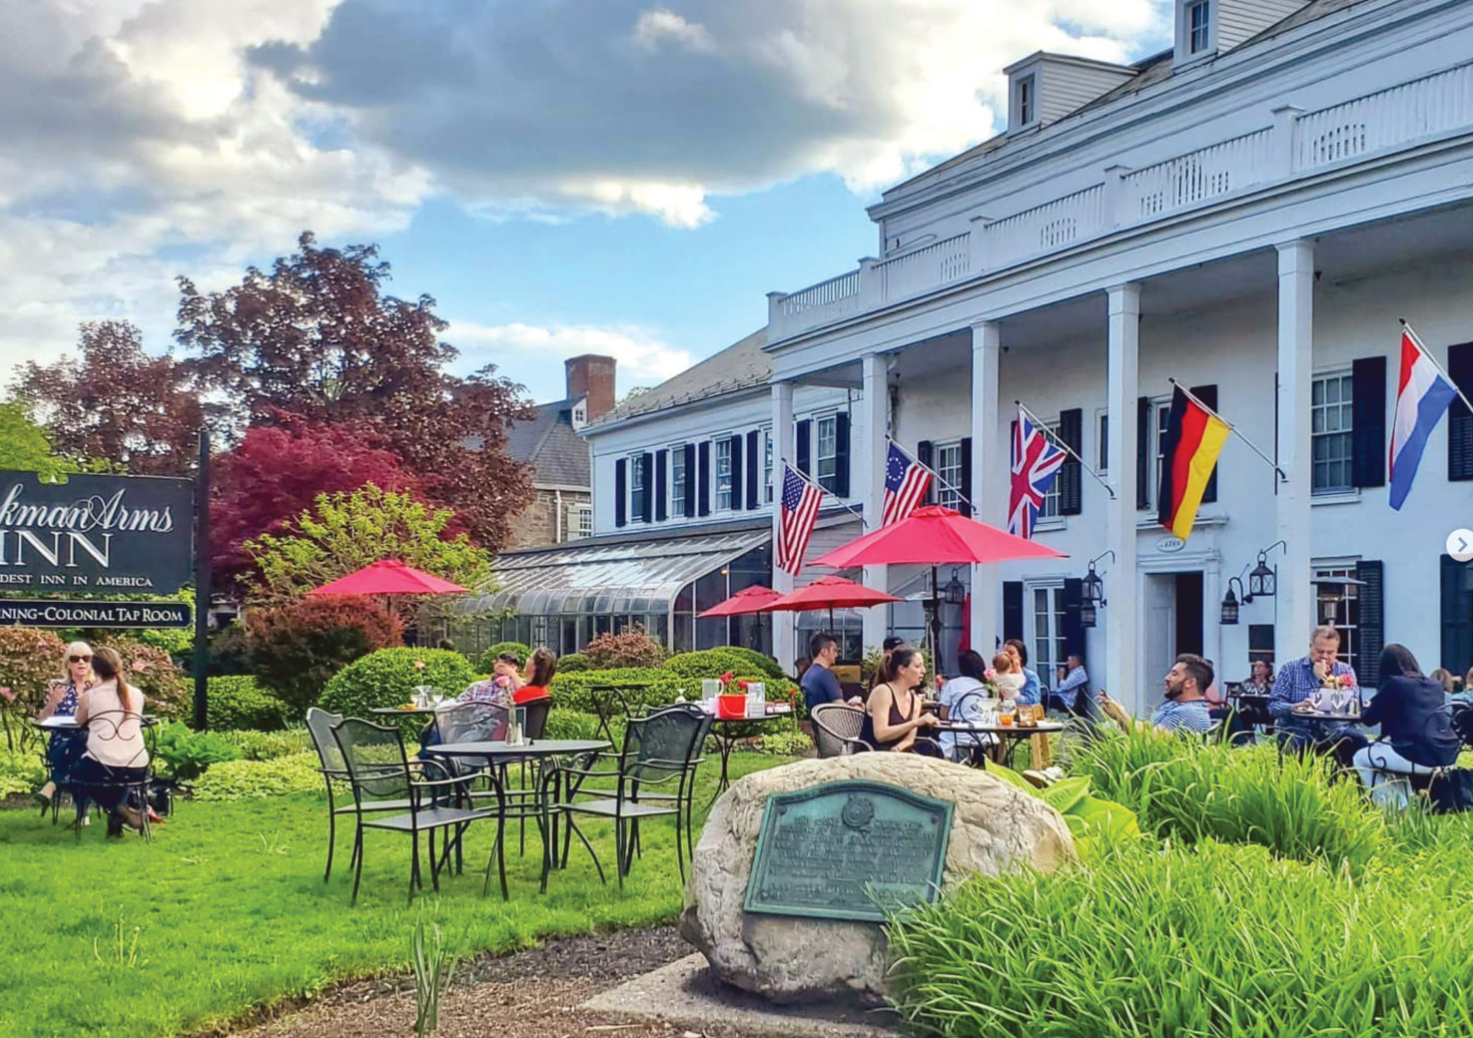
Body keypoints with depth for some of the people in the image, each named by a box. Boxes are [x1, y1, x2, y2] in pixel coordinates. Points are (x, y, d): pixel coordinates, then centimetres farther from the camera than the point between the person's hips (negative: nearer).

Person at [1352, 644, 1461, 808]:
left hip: (1418, 757, -7)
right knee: (1384, 748, 34)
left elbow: (1368, 719, 6)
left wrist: (1368, 708, 29)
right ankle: (1400, 806, 31)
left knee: (1360, 758, 16)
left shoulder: (1392, 683, 0)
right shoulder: (1435, 685, 17)